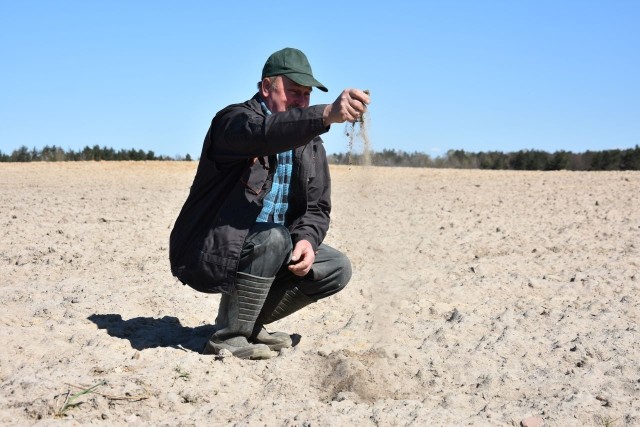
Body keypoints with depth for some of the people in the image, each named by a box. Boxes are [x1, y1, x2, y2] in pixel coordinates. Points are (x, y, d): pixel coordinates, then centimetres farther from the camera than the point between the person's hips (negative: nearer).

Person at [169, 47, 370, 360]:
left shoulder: (311, 146, 9)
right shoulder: (233, 120, -15)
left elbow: (317, 208, 6)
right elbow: (266, 133, -40)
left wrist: (307, 240, -17)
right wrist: (327, 114, -55)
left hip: (268, 250, 8)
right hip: (211, 253, -7)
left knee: (336, 268, -4)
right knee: (273, 237, -33)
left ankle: (251, 323, 9)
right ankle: (228, 337, -17)